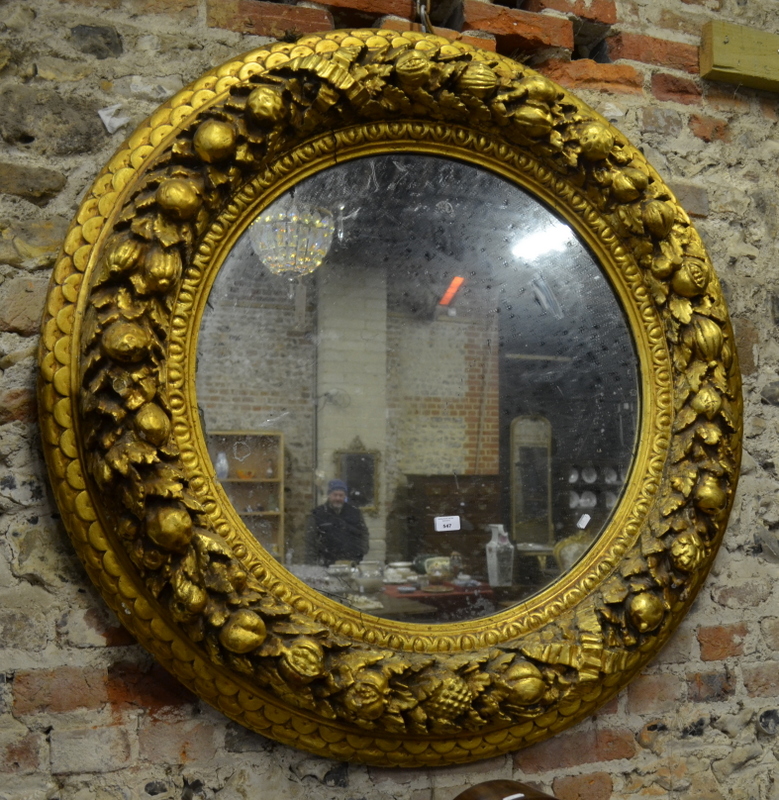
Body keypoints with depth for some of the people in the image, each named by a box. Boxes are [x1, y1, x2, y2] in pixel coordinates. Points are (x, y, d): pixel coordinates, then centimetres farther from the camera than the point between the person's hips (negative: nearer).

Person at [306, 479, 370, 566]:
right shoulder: (317, 514, 3)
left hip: (352, 563, 2)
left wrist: (362, 551, 5)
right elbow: (310, 541, 2)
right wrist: (311, 564, -4)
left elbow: (364, 533, 19)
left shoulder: (355, 512, 10)